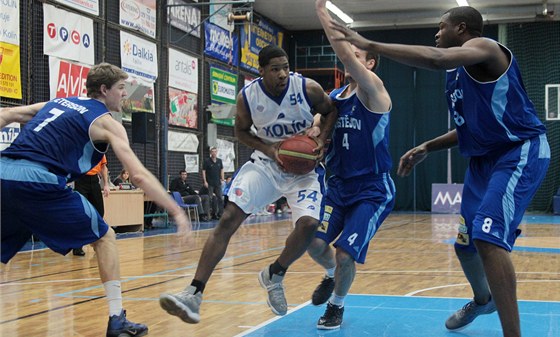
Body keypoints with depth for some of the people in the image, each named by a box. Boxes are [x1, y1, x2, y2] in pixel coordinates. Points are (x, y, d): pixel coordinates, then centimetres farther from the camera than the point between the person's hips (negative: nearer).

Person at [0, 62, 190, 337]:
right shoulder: (106, 121, 9)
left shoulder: (58, 103, 28)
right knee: (104, 237, 11)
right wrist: (177, 212, 2)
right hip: (38, 181, -6)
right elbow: (139, 175, 0)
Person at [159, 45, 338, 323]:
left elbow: (331, 112, 2)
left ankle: (274, 276, 5)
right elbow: (241, 130, 4)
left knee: (309, 224, -25)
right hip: (266, 162, 1)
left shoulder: (308, 89, -17)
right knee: (228, 219, -15)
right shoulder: (247, 96, -14)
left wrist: (320, 140, -14)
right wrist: (267, 148, -14)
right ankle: (194, 294, -16)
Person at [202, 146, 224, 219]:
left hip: (218, 183, 4)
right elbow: (203, 171, -7)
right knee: (210, 199, -2)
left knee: (220, 198, 4)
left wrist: (222, 179, 6)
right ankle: (212, 214, 3)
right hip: (210, 183, -4)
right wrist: (205, 181, -12)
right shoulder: (207, 161, -6)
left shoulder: (219, 161, 6)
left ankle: (220, 213, 10)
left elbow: (222, 170, 14)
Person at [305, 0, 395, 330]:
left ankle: (337, 305, 16)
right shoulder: (334, 98, 7)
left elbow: (346, 55, -28)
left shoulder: (374, 89, -13)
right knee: (315, 243, -7)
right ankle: (331, 275, 27)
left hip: (373, 190, -6)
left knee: (345, 254, -12)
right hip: (339, 184, 6)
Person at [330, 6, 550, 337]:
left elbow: (434, 59, -36)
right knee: (465, 242, 16)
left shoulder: (484, 48, -15)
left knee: (488, 237, -24)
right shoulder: (458, 72, 14)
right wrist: (426, 148, 11)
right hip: (485, 158, 10)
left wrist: (368, 44, -32)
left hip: (521, 152, -10)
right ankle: (482, 300, 47)